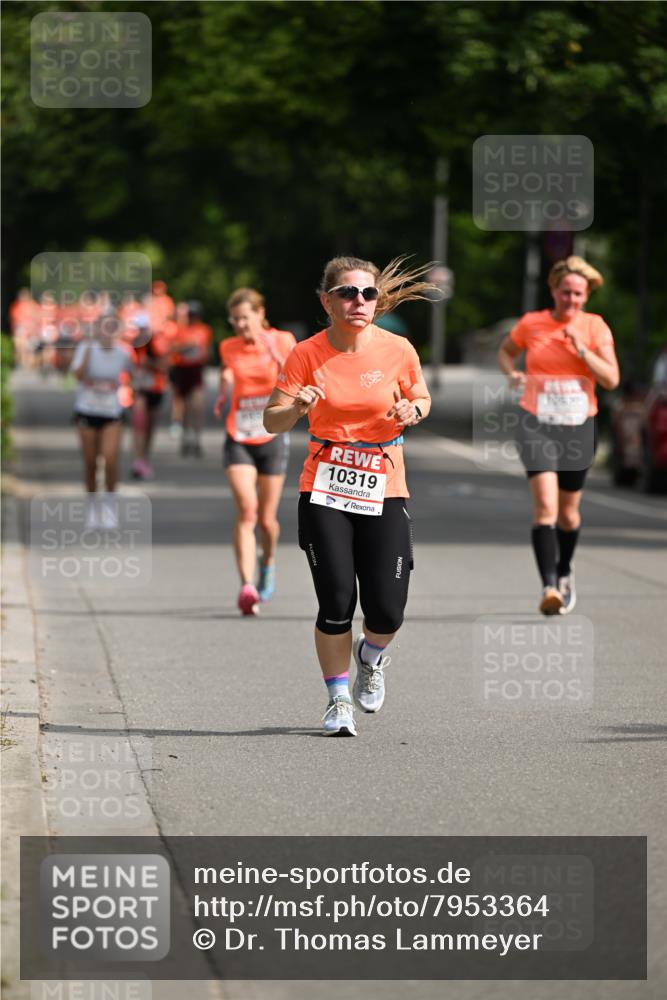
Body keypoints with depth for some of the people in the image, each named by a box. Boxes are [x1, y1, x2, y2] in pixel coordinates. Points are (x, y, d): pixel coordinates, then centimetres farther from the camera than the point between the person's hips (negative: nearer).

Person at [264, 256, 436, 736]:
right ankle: (339, 700, 12)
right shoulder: (307, 354, -5)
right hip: (324, 490, -1)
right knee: (336, 602, -9)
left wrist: (412, 410, -10)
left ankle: (369, 657, 31)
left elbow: (422, 399, 14)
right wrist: (296, 407, -26)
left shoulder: (398, 350, -3)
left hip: (384, 491, 1)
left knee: (387, 612, -6)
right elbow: (272, 421, -5)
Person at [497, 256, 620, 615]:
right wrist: (512, 373, -1)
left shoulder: (595, 327, 0)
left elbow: (611, 379, -6)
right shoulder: (531, 324, 0)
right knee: (545, 506, -19)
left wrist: (581, 349, -16)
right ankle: (549, 586, -25)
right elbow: (506, 350, 20)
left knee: (568, 512, 13)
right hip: (537, 424, -1)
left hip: (579, 427, 1)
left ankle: (564, 572, 40)